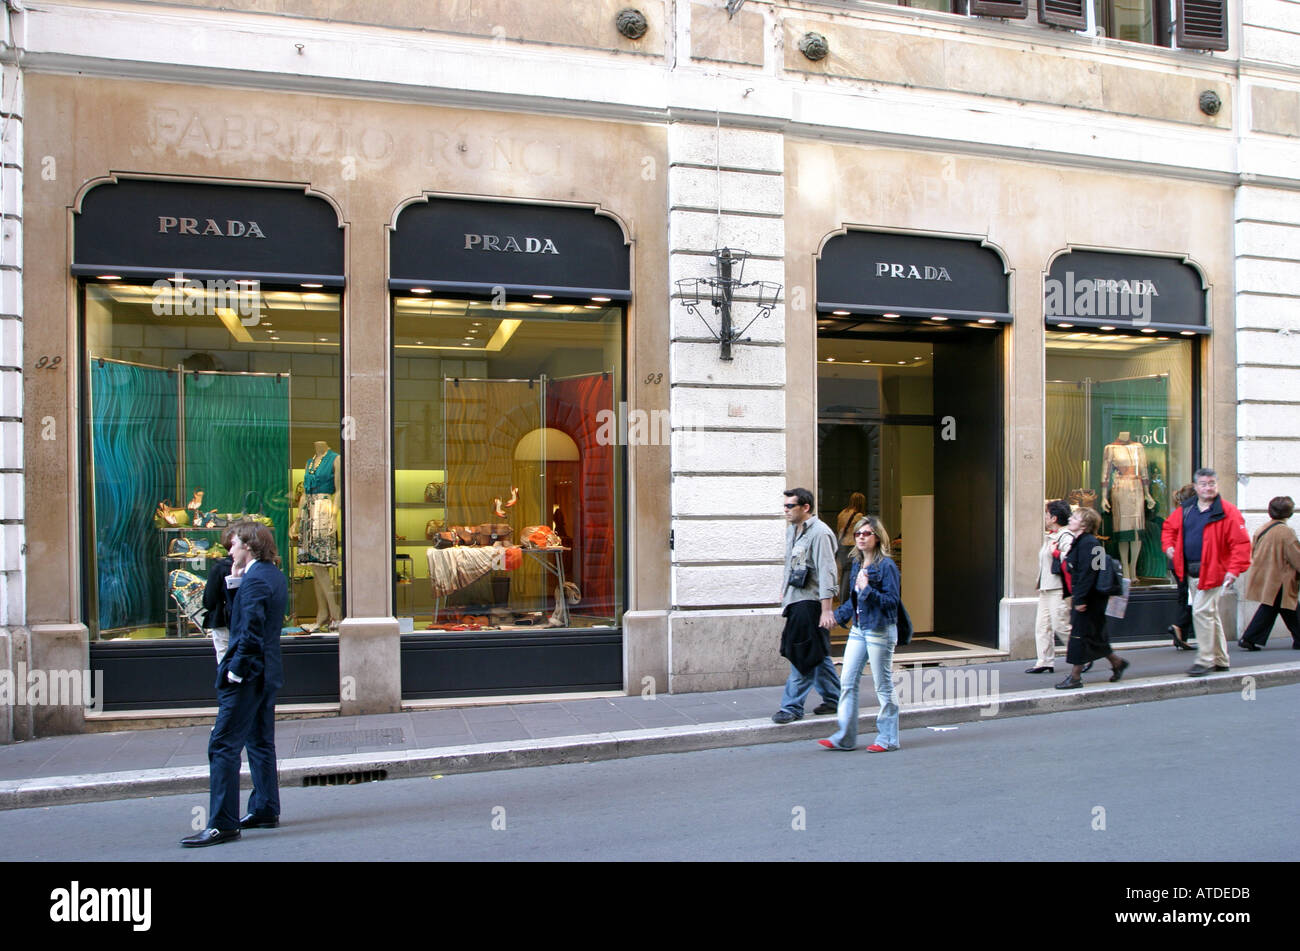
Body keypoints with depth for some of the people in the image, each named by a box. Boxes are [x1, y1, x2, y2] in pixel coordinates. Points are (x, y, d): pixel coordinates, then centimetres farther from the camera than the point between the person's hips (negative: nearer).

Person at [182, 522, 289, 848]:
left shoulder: (254, 579, -18)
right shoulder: (275, 576, 12)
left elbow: (251, 630, -24)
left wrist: (236, 669, -18)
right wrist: (236, 583, 7)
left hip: (248, 674, -10)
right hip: (267, 673, 10)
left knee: (223, 745, -6)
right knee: (260, 743, 17)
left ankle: (222, 824, -5)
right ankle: (265, 810, 25)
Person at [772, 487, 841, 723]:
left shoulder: (820, 532, -14)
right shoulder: (792, 531, 14)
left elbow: (826, 572, -18)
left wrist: (826, 610, -22)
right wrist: (784, 591, 26)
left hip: (811, 602, -9)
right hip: (795, 600, 9)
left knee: (803, 657, -5)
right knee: (817, 655, 15)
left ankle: (792, 707, -1)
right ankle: (833, 699, 26)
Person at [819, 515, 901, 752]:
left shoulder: (886, 565, -12)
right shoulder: (857, 564, 10)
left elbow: (892, 600, -16)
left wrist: (868, 590, -25)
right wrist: (837, 615, 15)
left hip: (880, 632, -8)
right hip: (858, 630, 8)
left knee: (883, 686, 3)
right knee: (847, 682, 6)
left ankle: (888, 738, 15)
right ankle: (845, 737, 13)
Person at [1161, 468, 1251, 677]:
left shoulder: (1227, 511, -10)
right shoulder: (1185, 509, 9)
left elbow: (1241, 543, -13)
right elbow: (1169, 527, 25)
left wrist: (1234, 570, -19)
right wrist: (1169, 545, 8)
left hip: (1212, 572, -7)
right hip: (1190, 572, 7)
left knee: (1201, 612, -12)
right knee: (1210, 614, 16)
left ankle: (1205, 660, -1)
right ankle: (1220, 659, 27)